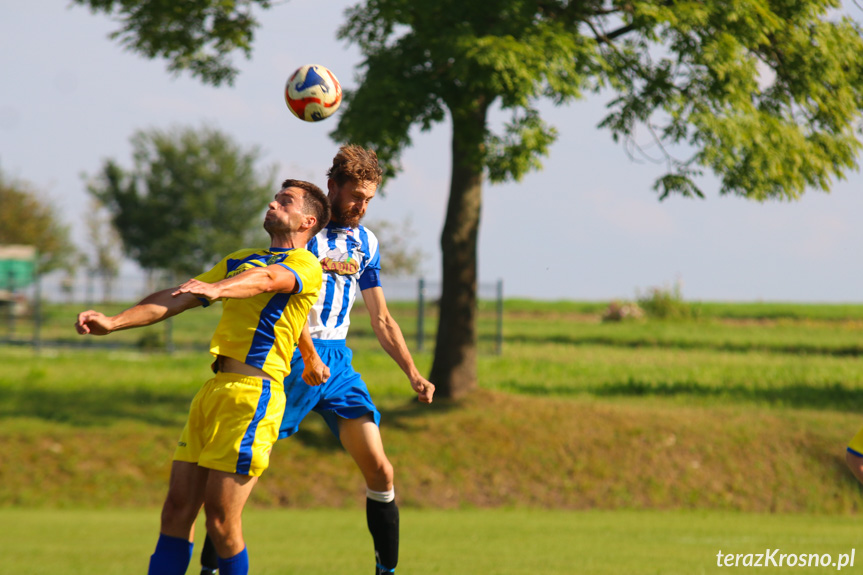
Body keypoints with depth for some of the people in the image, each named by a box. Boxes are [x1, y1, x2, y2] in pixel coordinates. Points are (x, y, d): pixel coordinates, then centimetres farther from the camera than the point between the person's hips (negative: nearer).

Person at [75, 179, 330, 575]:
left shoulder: (307, 266, 0)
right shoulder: (240, 261, 25)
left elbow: (266, 279, -22)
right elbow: (176, 299, 20)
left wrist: (217, 288, -43)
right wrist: (113, 322, 6)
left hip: (252, 394, -7)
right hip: (213, 390, 7)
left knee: (220, 517, -10)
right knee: (178, 507, 0)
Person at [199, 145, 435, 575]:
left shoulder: (365, 242, 14)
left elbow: (381, 319, 19)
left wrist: (413, 375, 10)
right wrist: (309, 356, -26)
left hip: (338, 361, 5)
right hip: (292, 357, -5)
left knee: (380, 471, -4)